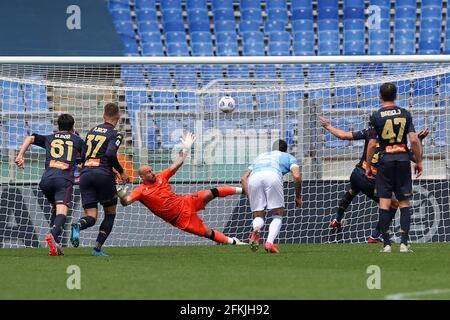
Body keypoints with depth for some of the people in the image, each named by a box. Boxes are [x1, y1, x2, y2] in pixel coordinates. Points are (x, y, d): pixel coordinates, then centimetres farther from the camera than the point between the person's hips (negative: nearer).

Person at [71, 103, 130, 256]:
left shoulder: (91, 131, 17)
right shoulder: (115, 134, -1)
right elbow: (110, 154, -17)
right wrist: (121, 172, -5)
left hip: (85, 173, 4)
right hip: (103, 174, -4)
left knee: (91, 216, 2)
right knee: (110, 213, 14)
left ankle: (77, 226, -33)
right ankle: (98, 248, 3)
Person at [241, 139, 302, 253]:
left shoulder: (260, 156, 42)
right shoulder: (289, 157, 32)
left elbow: (244, 177, 30)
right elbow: (297, 176, 14)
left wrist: (250, 197, 28)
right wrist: (298, 197, 25)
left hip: (254, 177, 3)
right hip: (273, 176, -3)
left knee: (258, 216, 11)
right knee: (278, 215, 11)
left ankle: (256, 229, -24)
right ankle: (270, 243, -13)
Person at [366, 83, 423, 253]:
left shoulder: (376, 116, -2)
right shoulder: (405, 114, 3)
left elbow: (372, 144, -4)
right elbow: (414, 140, -3)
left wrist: (368, 166, 7)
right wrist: (419, 162, 7)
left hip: (385, 160, -1)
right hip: (403, 159, 2)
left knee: (384, 202, 1)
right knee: (404, 202, 6)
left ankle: (386, 244, -2)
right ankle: (404, 242, -2)